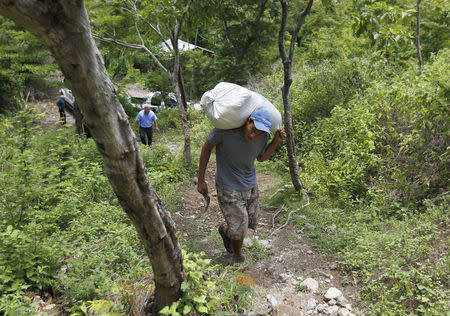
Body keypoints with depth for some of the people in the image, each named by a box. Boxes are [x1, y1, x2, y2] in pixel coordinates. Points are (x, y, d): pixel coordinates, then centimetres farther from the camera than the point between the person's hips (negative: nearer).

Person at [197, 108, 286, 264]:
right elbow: (206, 148, -11)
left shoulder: (263, 136, -14)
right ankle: (237, 257, 37)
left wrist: (276, 141, -10)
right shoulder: (224, 129, -28)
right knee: (239, 229, 5)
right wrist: (201, 180, -6)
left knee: (251, 223, 19)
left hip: (251, 186, 5)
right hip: (229, 188, -5)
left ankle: (225, 230, 50)